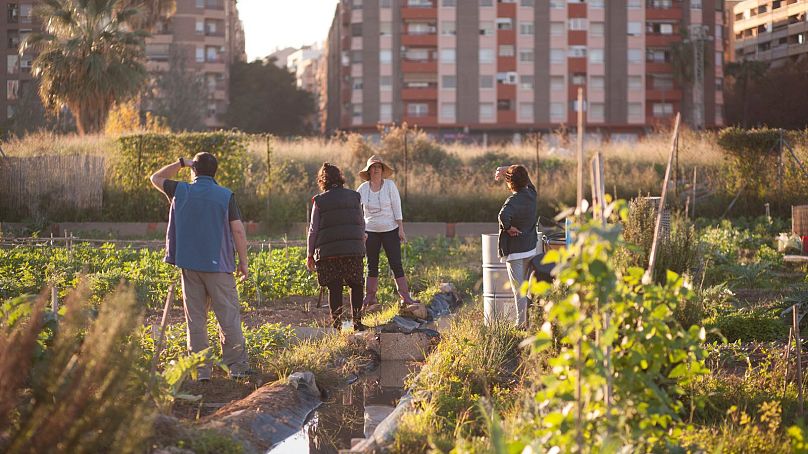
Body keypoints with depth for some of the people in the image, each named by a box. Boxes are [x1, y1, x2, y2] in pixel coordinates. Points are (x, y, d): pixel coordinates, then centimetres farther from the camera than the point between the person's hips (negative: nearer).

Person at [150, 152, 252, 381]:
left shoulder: (180, 191, 2)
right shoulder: (226, 196, -4)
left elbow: (156, 178, 21)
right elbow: (238, 231, -6)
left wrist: (181, 163, 20)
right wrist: (243, 262, 2)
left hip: (189, 265, 2)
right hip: (218, 265, -2)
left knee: (195, 320, 6)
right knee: (229, 318, 3)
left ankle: (201, 370, 5)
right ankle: (238, 367, 3)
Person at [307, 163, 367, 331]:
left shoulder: (319, 201, 1)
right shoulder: (353, 197, 6)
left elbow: (313, 229, 2)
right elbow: (361, 224, 11)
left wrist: (310, 254, 8)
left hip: (328, 251, -1)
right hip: (354, 249, 1)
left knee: (334, 288, 3)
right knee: (356, 285, 10)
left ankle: (336, 323, 3)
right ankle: (357, 321, 7)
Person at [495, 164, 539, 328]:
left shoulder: (514, 201, -21)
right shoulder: (531, 193, 1)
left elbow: (504, 215, -42)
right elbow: (523, 175, 18)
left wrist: (508, 227, -23)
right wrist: (505, 169, 5)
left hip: (515, 251, -7)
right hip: (531, 248, 7)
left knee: (519, 289, -2)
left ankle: (522, 324, -1)